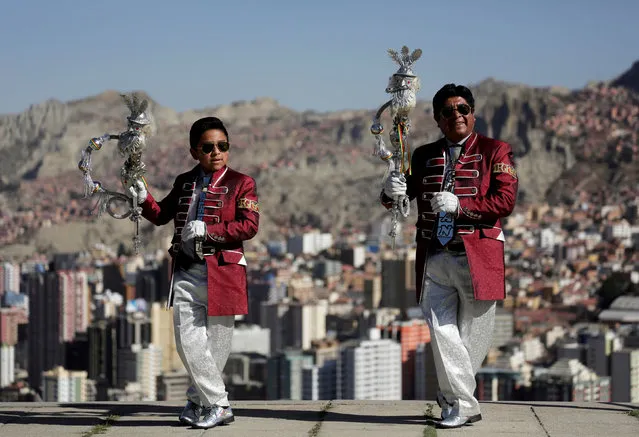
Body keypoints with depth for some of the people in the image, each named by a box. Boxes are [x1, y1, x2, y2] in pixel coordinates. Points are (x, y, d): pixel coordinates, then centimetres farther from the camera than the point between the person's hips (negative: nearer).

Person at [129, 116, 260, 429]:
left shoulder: (241, 183, 1)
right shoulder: (184, 182, 15)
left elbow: (249, 226, -10)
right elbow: (161, 215, 21)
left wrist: (207, 229, -18)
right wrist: (144, 199, 1)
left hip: (222, 273, -4)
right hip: (186, 272, 4)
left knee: (216, 342, 2)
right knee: (187, 340, -3)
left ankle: (199, 400, 16)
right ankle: (218, 405, 5)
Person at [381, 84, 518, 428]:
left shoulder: (494, 152, 3)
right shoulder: (424, 156, 14)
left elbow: (505, 201, -8)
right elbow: (396, 201, 14)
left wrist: (460, 204, -20)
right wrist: (392, 191, -11)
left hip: (477, 257, -3)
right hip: (434, 258, 3)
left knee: (473, 333, 5)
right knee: (442, 332, -5)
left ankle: (453, 396, 26)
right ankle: (464, 406, 1)